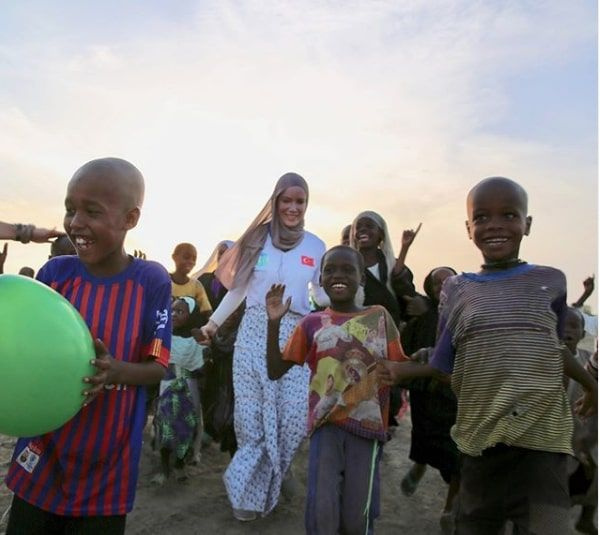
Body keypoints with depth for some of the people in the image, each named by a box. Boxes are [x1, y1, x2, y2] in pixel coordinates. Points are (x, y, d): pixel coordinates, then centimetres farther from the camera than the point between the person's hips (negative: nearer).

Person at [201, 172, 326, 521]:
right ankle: (251, 491, 25)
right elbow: (239, 288, 8)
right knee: (251, 414, 3)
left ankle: (277, 471, 29)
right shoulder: (258, 238, 3)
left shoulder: (316, 246, 6)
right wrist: (214, 322, 5)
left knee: (296, 415, -5)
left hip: (296, 335, 1)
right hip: (255, 331, 0)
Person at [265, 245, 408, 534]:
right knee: (322, 511, -3)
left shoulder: (379, 316, 3)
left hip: (367, 425, 1)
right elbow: (275, 371, 0)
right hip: (326, 424, 0)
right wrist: (274, 323, -10)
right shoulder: (312, 323, 3)